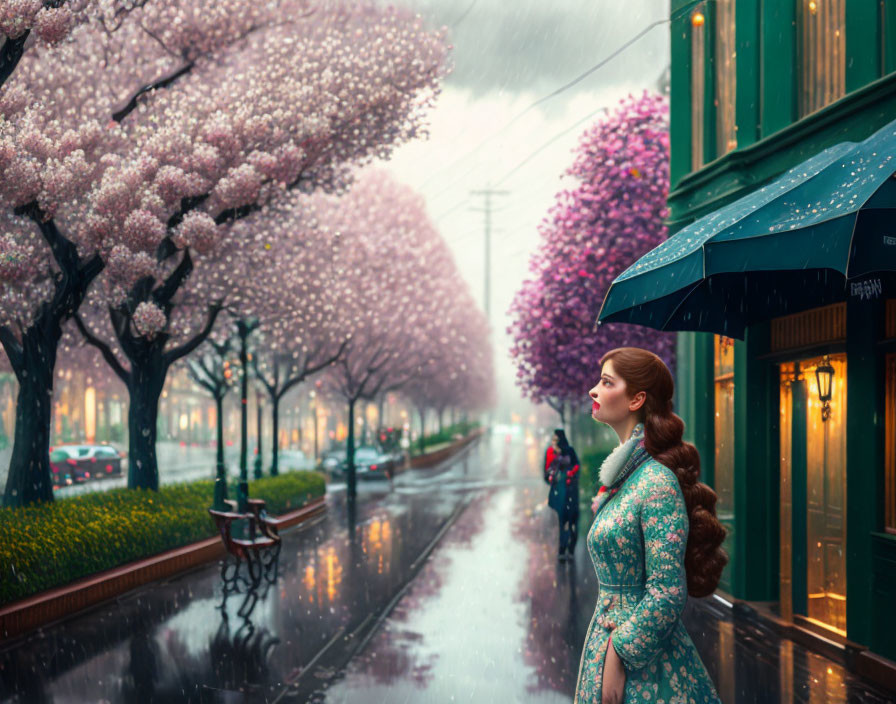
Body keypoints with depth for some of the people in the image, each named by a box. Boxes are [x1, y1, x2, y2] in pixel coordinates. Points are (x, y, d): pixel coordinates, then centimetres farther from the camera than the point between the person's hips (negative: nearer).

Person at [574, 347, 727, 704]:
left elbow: (667, 594, -21)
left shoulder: (658, 483, -18)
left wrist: (619, 657, -18)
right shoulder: (622, 477, 8)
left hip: (645, 661, -8)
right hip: (613, 640, 8)